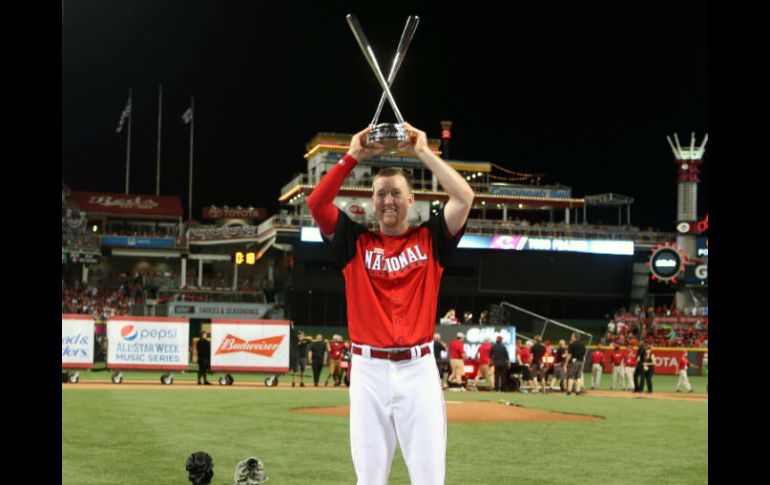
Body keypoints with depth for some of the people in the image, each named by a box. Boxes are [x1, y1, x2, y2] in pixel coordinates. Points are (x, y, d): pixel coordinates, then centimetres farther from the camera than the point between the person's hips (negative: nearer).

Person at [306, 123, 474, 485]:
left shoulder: (430, 239, 8)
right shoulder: (356, 242, 10)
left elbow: (464, 197, -5)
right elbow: (316, 203, -3)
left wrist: (423, 152, -2)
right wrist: (353, 156, -2)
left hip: (418, 369, -1)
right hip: (369, 369, 1)